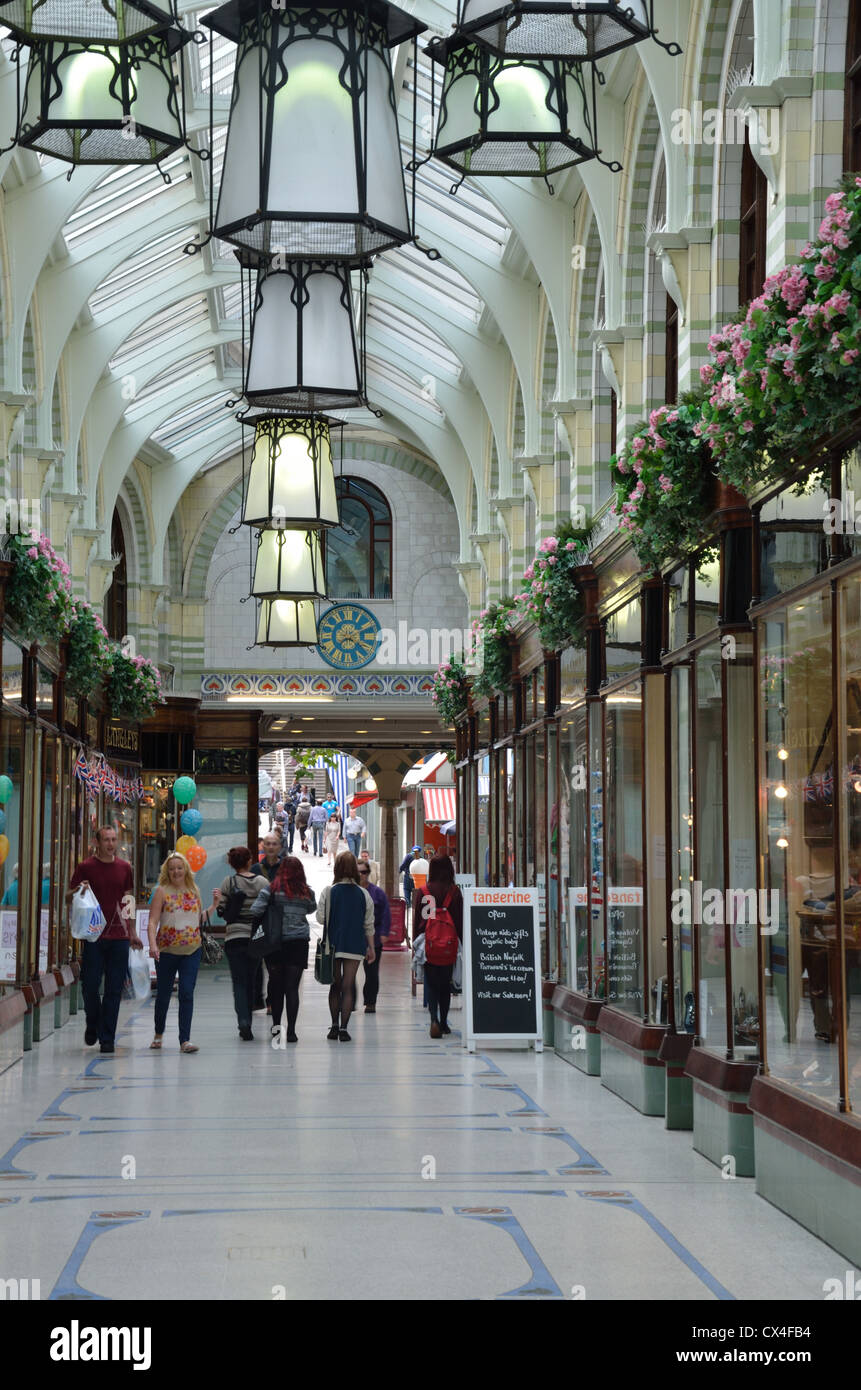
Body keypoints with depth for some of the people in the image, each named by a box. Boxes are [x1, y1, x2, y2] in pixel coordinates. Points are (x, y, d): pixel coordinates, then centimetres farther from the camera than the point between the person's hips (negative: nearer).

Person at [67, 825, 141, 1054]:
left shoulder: (124, 868, 11)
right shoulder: (86, 867, 1)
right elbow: (68, 898, 5)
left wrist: (133, 933, 14)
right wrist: (78, 891, -18)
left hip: (119, 937, 2)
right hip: (94, 936, -2)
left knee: (114, 990, 1)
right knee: (89, 985, -2)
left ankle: (107, 1038, 6)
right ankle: (92, 1024, 25)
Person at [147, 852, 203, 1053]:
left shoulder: (194, 891, 9)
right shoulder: (162, 891, -2)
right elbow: (153, 921, -9)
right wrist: (152, 944, -22)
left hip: (191, 950, 2)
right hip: (167, 950, -2)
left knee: (187, 993, -8)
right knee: (163, 994, 10)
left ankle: (185, 1040, -8)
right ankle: (159, 1033, 32)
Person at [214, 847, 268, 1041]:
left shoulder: (229, 882, -6)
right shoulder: (262, 882, -1)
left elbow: (222, 911, -9)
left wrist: (217, 902, 6)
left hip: (234, 937, -2)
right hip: (256, 937, 2)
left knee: (239, 982, -1)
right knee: (250, 981, 13)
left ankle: (243, 1021, -19)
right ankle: (246, 1023, 18)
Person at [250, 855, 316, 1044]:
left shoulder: (272, 889, -5)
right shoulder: (307, 892, 1)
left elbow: (255, 911, -11)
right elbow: (312, 908, 18)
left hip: (275, 942, -1)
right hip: (299, 943, 1)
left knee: (276, 984, 14)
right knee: (292, 987, 1)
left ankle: (276, 1023, 12)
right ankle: (291, 1030, -4)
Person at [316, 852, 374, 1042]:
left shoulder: (329, 891, -7)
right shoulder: (363, 894, -1)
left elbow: (320, 917, -8)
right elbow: (369, 925, 2)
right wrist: (371, 948, 11)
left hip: (333, 945, 0)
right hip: (355, 946, 0)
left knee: (335, 986, 13)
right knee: (348, 987, 2)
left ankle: (334, 1026, 14)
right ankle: (343, 1028, -2)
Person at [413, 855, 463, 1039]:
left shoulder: (423, 892, -2)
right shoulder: (454, 892, -4)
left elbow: (417, 920, 1)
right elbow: (459, 920, -2)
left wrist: (415, 942, 9)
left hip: (428, 943, 0)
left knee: (431, 984, 2)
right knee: (445, 984, 15)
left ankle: (434, 1019, -19)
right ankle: (443, 1022, 20)